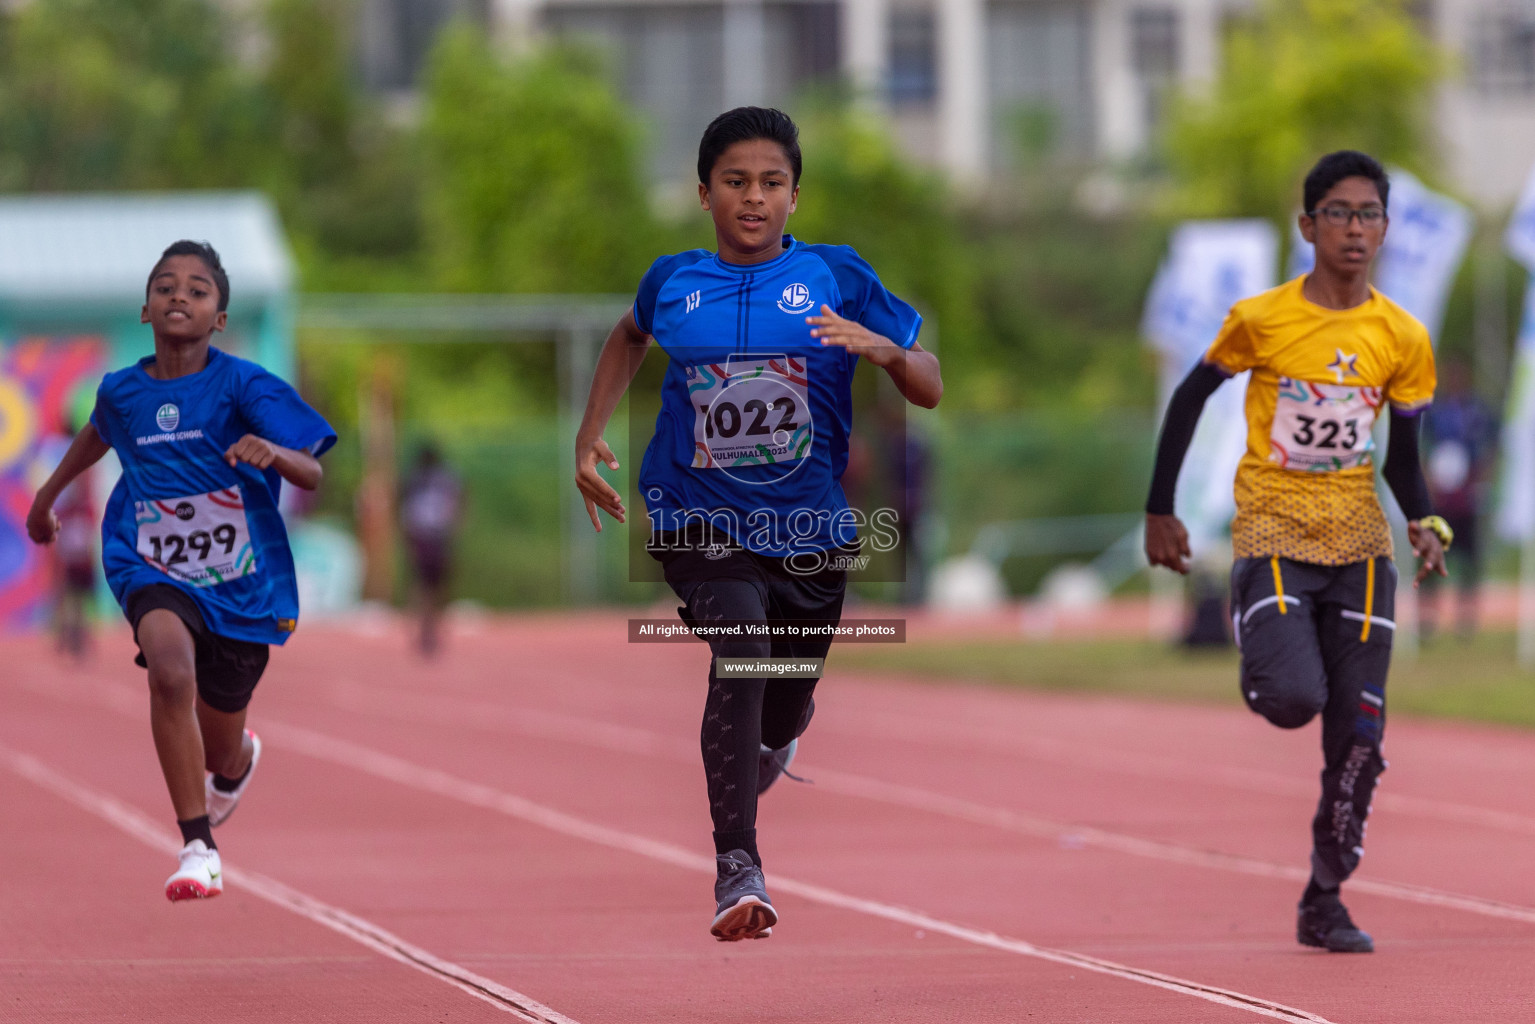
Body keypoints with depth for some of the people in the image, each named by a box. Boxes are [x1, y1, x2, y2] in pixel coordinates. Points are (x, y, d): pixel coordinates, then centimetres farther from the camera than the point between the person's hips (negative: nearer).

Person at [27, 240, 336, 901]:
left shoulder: (242, 385, -12)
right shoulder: (121, 391, -1)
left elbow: (315, 476, -17)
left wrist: (275, 453, -39)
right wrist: (49, 493, 38)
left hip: (241, 581, -1)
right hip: (155, 572, 1)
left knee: (220, 756, 13)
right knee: (170, 667, -33)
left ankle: (240, 760, 56)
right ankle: (198, 847, -29)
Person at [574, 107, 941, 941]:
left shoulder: (836, 276, -2)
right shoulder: (674, 280, 1)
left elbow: (930, 391, -2)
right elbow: (630, 337, 26)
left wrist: (882, 347, -22)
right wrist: (590, 436, 18)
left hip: (809, 525, 2)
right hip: (700, 519, -2)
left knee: (782, 715, 15)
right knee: (741, 654, -29)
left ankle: (771, 739, 56)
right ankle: (737, 870, -29)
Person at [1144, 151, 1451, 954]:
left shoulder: (1403, 338, 0)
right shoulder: (1260, 320, -7)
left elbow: (1403, 454, 10)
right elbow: (1190, 398, 5)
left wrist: (1423, 525, -8)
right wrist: (1160, 511, 4)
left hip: (1358, 545, 3)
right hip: (1272, 534, -3)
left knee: (1357, 735, -3)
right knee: (1292, 698, -23)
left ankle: (1324, 901, 11)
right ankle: (1261, 653, 16)